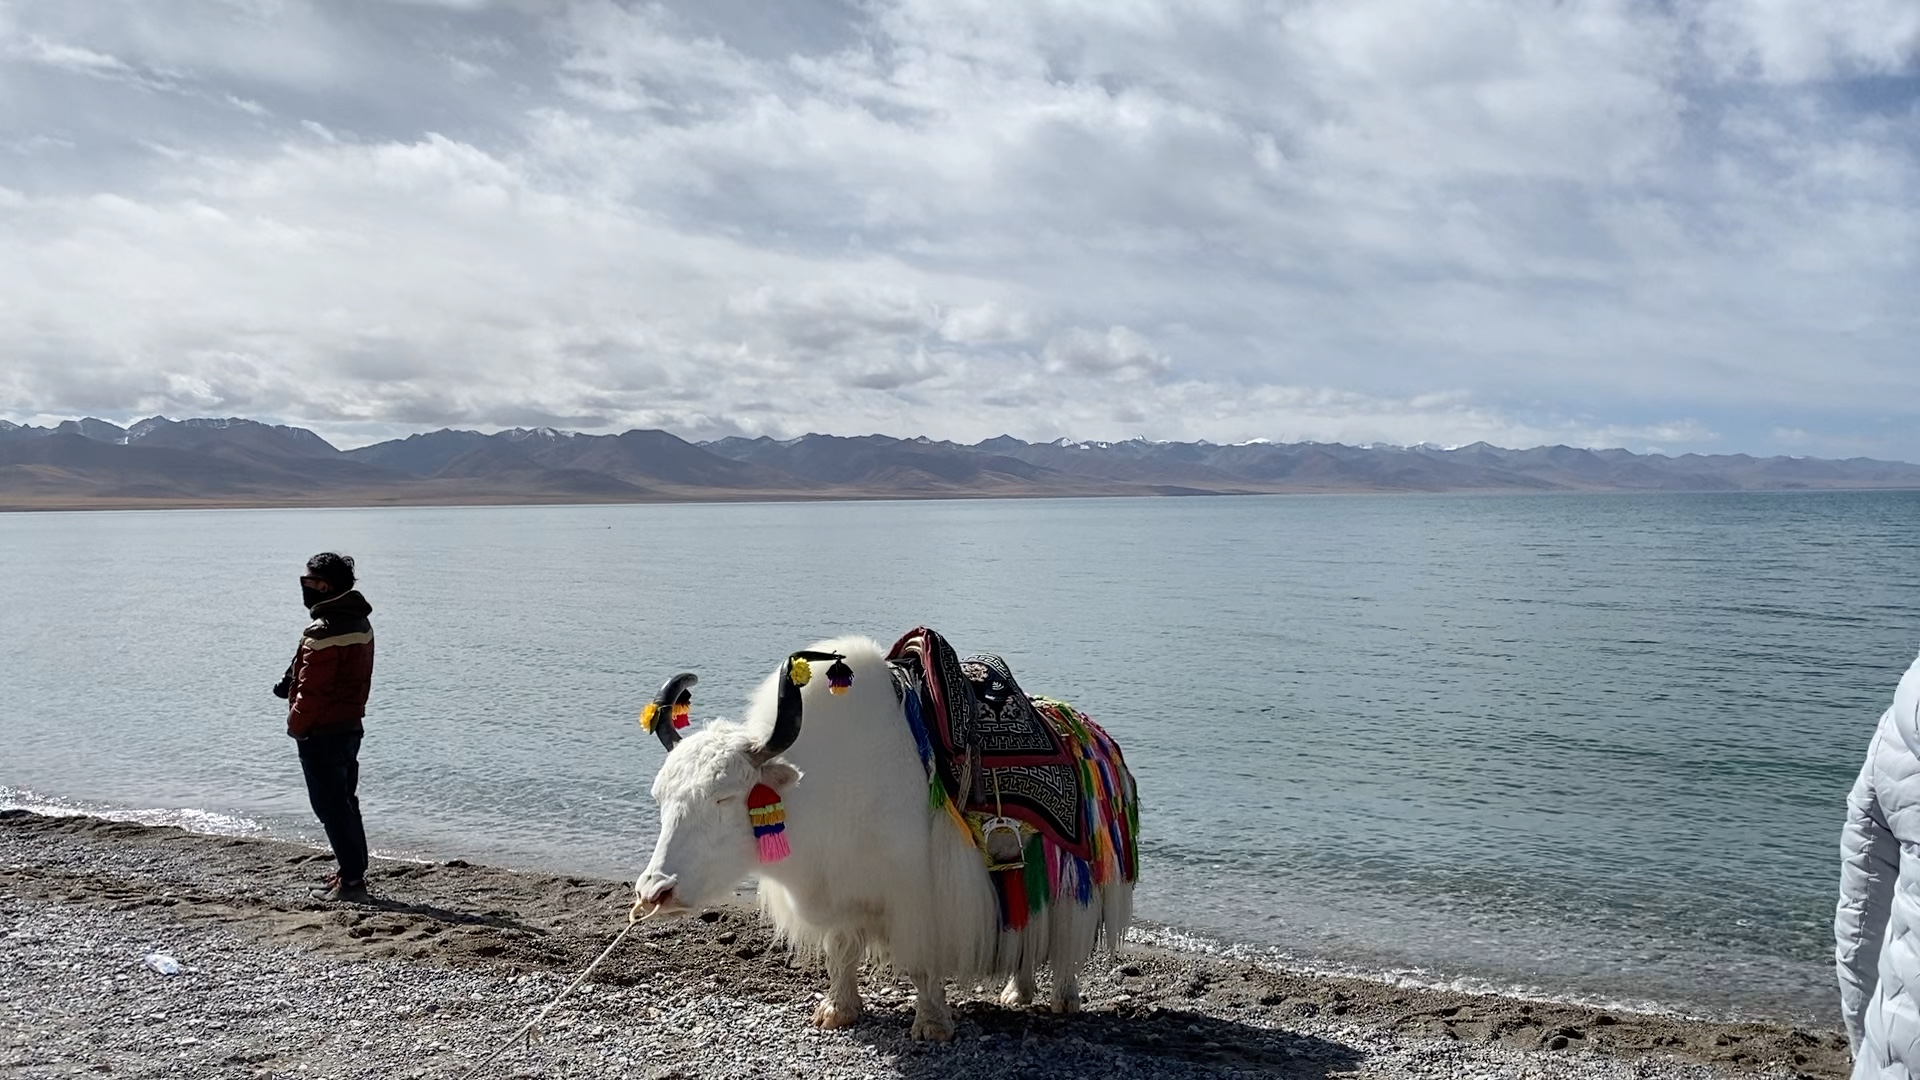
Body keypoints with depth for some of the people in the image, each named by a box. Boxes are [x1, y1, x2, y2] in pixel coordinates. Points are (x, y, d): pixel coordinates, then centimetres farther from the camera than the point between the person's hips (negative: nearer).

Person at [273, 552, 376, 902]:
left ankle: (352, 879, -1)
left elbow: (313, 689, -20)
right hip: (351, 725, 9)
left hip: (321, 732, -9)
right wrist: (292, 683, 10)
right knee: (345, 801, 17)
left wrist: (296, 724, -5)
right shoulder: (360, 624, 9)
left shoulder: (323, 631, -21)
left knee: (330, 806, -3)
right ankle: (354, 872, 23)